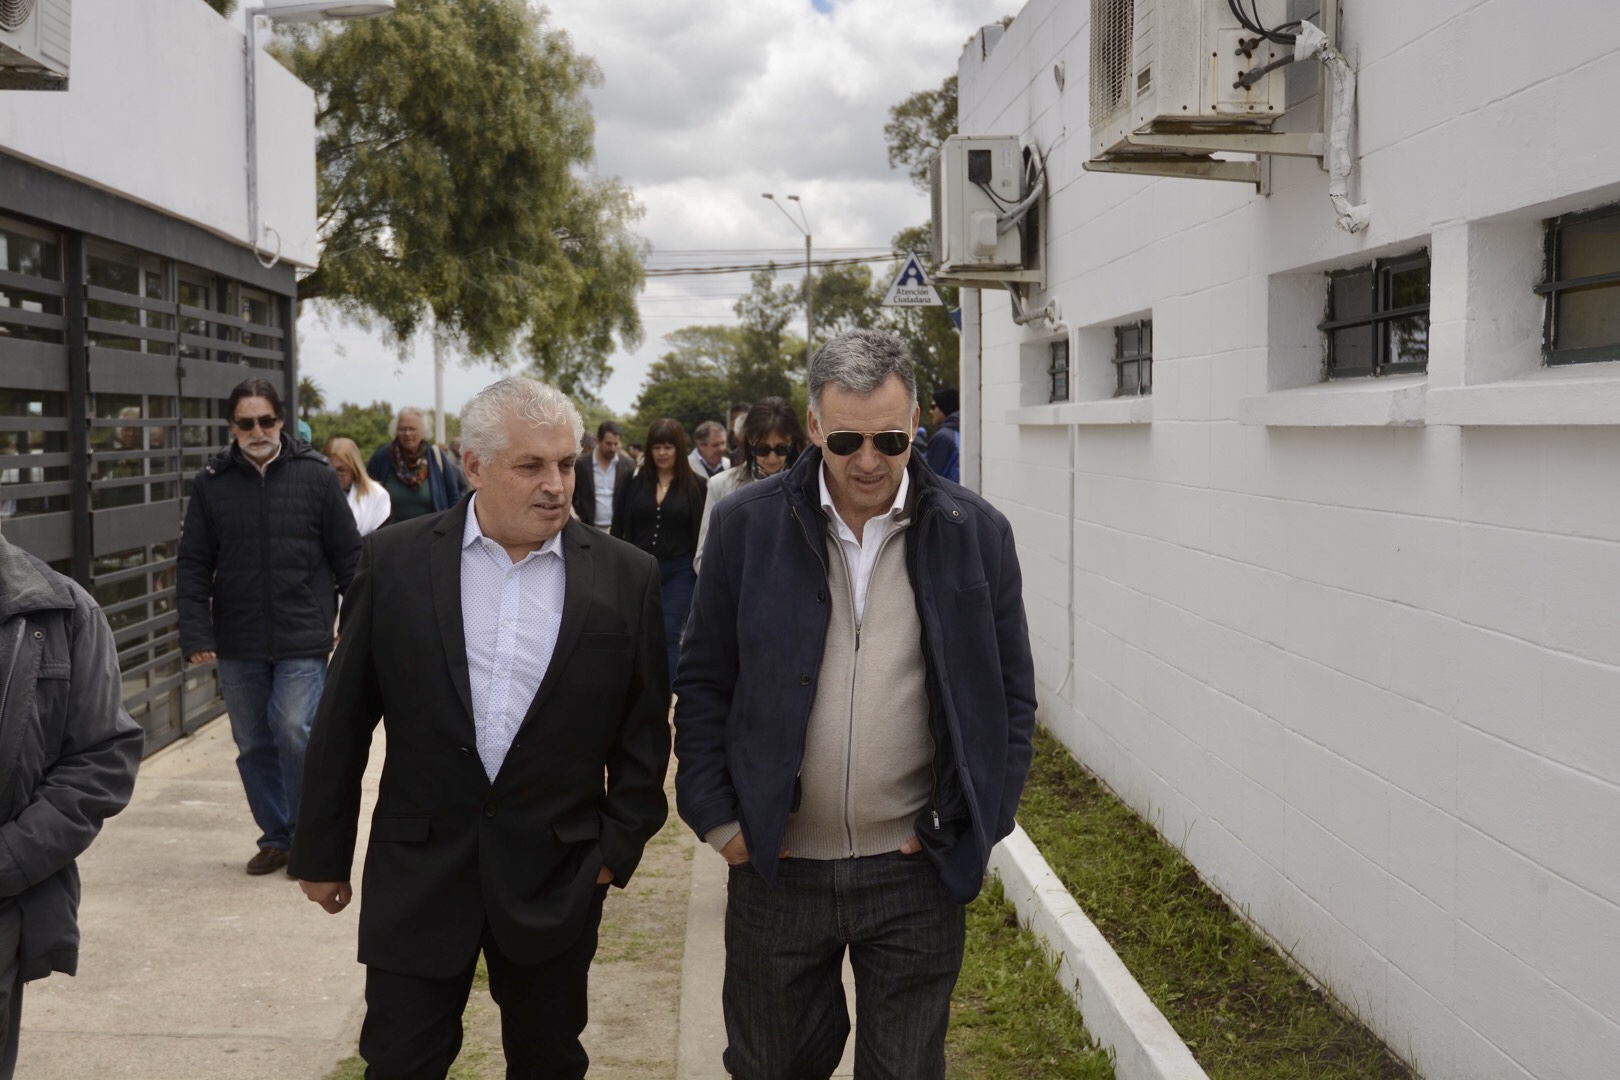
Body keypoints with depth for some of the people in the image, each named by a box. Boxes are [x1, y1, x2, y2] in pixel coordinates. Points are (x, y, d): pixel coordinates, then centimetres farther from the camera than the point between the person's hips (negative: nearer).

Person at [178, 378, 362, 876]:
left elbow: (348, 555, 1)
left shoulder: (315, 475, -3)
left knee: (294, 731, -12)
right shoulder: (212, 482, 1)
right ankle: (276, 837, 27)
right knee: (253, 744, 11)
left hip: (303, 638, -3)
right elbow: (194, 564, 3)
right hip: (237, 643, 3)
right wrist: (196, 633, -5)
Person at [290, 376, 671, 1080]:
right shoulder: (394, 561, -3)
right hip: (418, 871, 0)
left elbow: (644, 731, 3)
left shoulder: (626, 578, -3)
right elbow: (343, 722, 2)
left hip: (556, 880, 1)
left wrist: (620, 845, -2)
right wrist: (323, 853, 5)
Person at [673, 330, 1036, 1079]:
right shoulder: (746, 525, -3)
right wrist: (716, 819, -3)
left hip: (915, 871, 0)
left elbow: (1010, 694, 3)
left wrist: (972, 824, -3)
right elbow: (703, 684, 3)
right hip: (774, 868, 1)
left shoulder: (975, 533, -3)